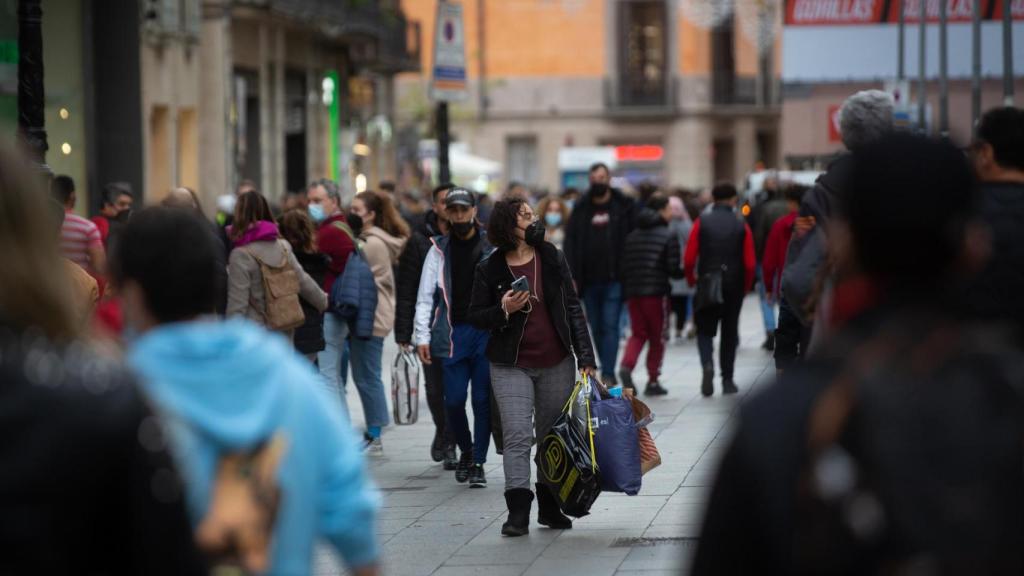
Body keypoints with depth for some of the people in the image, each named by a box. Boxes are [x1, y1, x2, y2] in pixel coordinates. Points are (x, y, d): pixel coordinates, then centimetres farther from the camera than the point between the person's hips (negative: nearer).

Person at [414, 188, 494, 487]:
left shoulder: (491, 246, 4)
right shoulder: (439, 250, 7)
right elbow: (425, 296, 7)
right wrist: (422, 336, -1)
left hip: (487, 331, -1)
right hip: (452, 333, 1)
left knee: (483, 399, 0)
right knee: (454, 400, 0)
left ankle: (478, 462, 10)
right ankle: (465, 450, 24)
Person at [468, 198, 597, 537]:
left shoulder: (553, 259, 3)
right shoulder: (490, 270, -3)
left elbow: (573, 309, 4)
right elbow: (475, 316, 2)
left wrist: (585, 357, -2)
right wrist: (503, 310, -18)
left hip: (557, 363, 3)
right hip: (511, 366, -3)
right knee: (517, 436, -11)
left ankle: (550, 507, 20)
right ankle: (518, 512, -11)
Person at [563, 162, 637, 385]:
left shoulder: (624, 206, 1)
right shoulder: (581, 210, 8)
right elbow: (570, 243, 4)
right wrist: (572, 277, -5)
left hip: (614, 279, -3)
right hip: (589, 280, 3)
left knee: (611, 325, -10)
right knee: (597, 328, 10)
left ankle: (607, 374, -12)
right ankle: (608, 372, 23)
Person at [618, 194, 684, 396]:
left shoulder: (632, 235, 10)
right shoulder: (668, 236, -7)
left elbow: (624, 265, 8)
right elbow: (674, 268, -12)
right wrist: (684, 272, 8)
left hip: (633, 292, 4)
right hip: (657, 293, -4)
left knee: (638, 334, 12)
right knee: (657, 338, 8)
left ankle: (626, 365, -15)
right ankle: (653, 381, 10)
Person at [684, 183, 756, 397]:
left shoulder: (702, 222, -3)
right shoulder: (742, 226, -2)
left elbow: (690, 257, -6)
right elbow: (749, 263, -6)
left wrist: (691, 279, 11)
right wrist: (746, 286, 10)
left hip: (706, 285, 0)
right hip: (734, 287, 1)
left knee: (705, 331, 9)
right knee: (729, 333, 13)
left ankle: (707, 365, -18)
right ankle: (727, 380, 14)